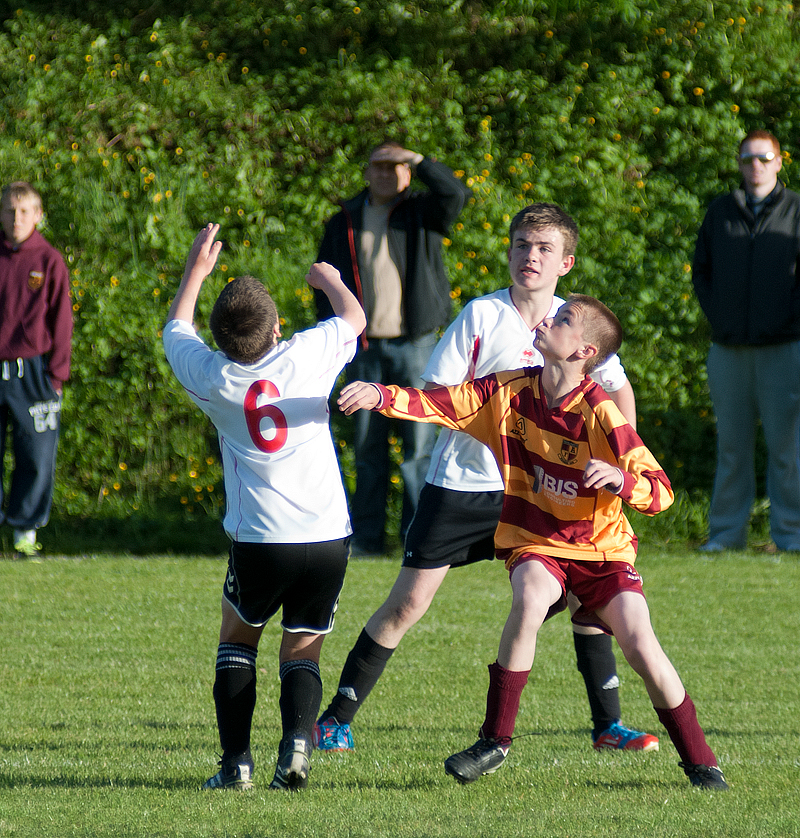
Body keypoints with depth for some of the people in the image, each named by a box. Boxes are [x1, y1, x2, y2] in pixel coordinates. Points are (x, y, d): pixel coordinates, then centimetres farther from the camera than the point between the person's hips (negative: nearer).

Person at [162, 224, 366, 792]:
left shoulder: (212, 378, -1)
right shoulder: (306, 356, -4)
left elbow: (176, 330, 23)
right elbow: (354, 317, 19)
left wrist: (197, 270, 36)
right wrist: (329, 277, 39)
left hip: (259, 540, 0)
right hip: (328, 538, 0)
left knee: (237, 637, 21)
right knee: (303, 652, 14)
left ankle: (236, 760, 8)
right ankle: (298, 736, -14)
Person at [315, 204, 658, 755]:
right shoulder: (481, 317, -9)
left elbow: (619, 391, 17)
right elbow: (433, 396, -9)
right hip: (462, 483, -3)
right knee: (408, 602, -6)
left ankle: (608, 726, 6)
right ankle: (338, 720, 5)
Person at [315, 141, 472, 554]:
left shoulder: (422, 213, 5)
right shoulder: (343, 223, 13)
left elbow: (456, 194, -16)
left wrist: (417, 161, -13)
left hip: (414, 344, -3)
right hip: (364, 346, 3)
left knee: (419, 442, -4)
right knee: (367, 445, 5)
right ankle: (366, 537, 10)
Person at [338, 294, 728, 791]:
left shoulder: (600, 414, -19)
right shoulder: (512, 391, -6)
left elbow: (660, 492, -20)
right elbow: (443, 403, -6)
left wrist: (620, 478, -41)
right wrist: (381, 395, -22)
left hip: (601, 546, -2)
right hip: (536, 543, 2)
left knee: (641, 646, -16)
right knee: (530, 600, -31)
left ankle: (700, 762, 3)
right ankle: (496, 740, -19)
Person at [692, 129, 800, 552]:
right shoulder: (720, 212, 12)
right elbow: (701, 271, 19)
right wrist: (716, 316, 6)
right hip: (729, 350, 3)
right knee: (731, 445, 6)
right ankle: (726, 531, 11)